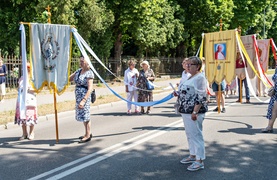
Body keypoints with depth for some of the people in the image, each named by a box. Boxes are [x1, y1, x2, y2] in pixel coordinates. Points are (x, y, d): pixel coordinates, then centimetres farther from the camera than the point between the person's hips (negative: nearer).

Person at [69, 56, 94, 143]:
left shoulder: (89, 73, -14)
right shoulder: (79, 71, 9)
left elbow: (90, 89, -20)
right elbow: (69, 79, 14)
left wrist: (83, 100, -27)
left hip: (85, 96, -8)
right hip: (78, 96, 8)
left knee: (85, 116, -1)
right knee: (82, 115, 15)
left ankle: (88, 135, 12)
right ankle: (88, 133, 29)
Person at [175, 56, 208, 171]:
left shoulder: (200, 78, -13)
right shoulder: (190, 77, 17)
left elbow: (201, 97, -20)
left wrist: (195, 112, -24)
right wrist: (178, 94, 11)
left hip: (193, 112, -10)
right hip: (186, 111, 10)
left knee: (196, 135, -6)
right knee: (190, 134, 17)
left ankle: (200, 161, 0)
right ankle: (193, 155, 30)